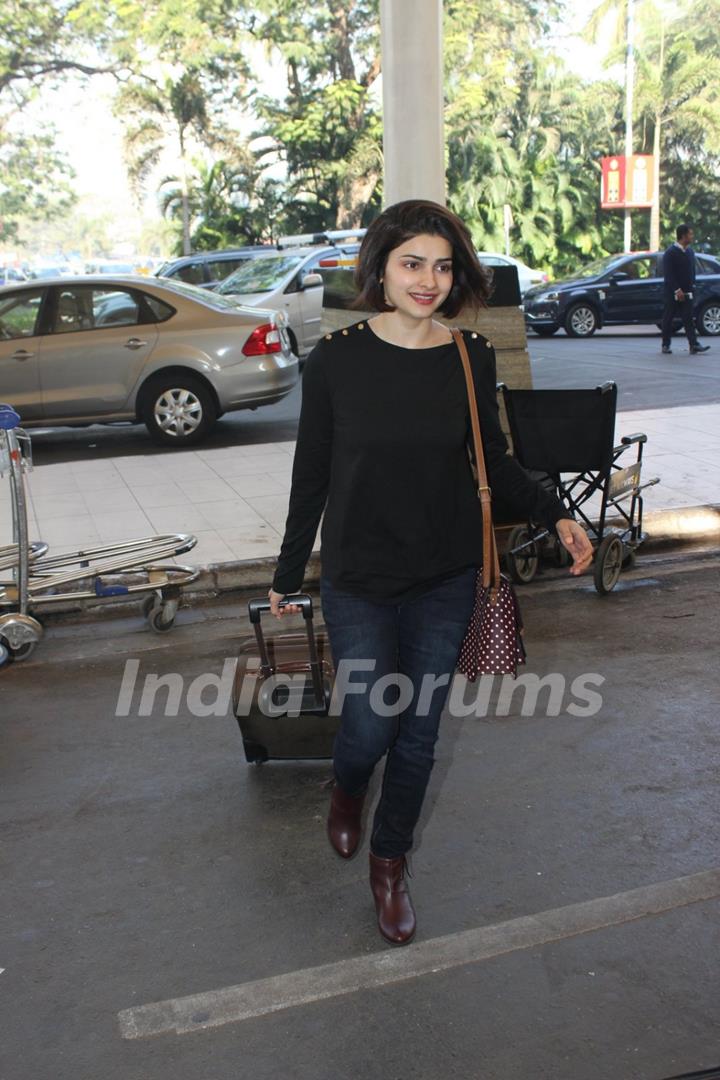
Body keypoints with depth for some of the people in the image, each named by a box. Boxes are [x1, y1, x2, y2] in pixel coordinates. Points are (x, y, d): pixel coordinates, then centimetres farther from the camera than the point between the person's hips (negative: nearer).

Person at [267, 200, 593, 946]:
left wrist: (556, 516, -9)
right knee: (372, 723, 0)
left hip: (445, 578, 2)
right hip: (358, 577, -2)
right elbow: (312, 473, -1)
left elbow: (495, 461, 7)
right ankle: (346, 790, 39)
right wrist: (288, 575, 5)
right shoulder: (337, 358, -8)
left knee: (418, 733, 11)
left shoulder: (471, 358, -3)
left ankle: (390, 863, 35)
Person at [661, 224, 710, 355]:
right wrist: (677, 290, -19)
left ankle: (694, 344, -9)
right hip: (672, 292, -5)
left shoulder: (690, 251, 12)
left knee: (689, 319, -2)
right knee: (668, 318, 3)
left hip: (686, 292, 5)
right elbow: (668, 274, -15)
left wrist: (692, 285, 10)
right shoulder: (670, 252, -9)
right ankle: (666, 345, 12)